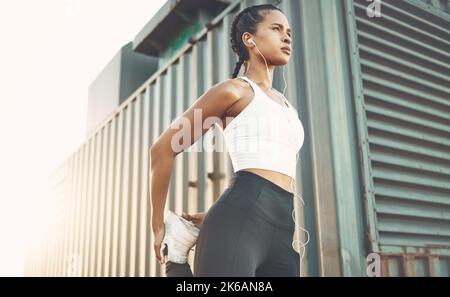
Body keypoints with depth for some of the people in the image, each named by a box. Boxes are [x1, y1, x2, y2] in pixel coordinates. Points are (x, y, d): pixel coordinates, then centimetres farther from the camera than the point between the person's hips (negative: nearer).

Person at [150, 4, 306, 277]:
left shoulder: (286, 106, 25)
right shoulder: (235, 89, 3)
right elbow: (164, 149, 2)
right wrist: (159, 225, 7)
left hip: (281, 230, 7)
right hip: (238, 224, -7)